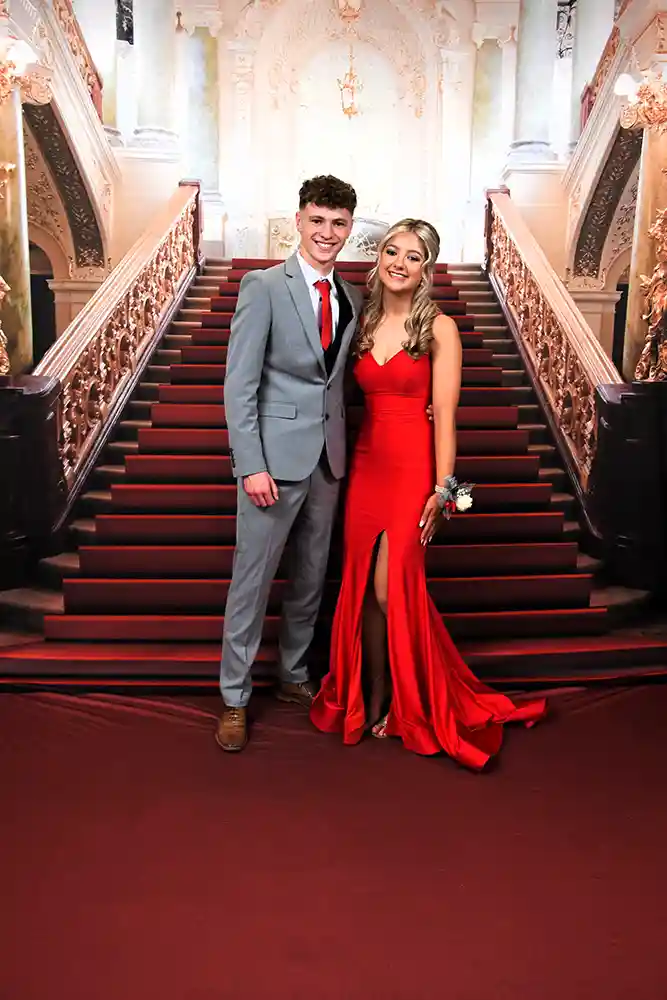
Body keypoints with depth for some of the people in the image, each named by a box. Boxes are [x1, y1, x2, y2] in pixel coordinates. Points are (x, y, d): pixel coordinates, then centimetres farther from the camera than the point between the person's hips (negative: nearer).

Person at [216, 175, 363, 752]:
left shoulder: (352, 299, 11)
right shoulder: (264, 287, -6)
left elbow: (341, 381, 14)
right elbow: (239, 384, -11)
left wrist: (343, 450, 7)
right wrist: (251, 465, -17)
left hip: (329, 458, 6)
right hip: (276, 456, -6)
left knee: (312, 577, 16)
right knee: (253, 580, 2)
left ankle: (294, 676, 34)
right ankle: (235, 700, 17)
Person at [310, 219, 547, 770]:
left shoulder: (439, 328, -5)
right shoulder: (364, 324, 11)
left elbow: (445, 414, -9)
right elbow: (362, 399, 13)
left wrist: (443, 488, -13)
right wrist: (346, 465, 5)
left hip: (413, 466, -5)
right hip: (366, 462, 5)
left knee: (391, 589, -3)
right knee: (364, 587, 8)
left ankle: (408, 704, 21)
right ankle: (372, 701, 25)